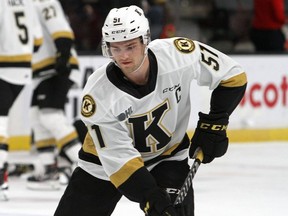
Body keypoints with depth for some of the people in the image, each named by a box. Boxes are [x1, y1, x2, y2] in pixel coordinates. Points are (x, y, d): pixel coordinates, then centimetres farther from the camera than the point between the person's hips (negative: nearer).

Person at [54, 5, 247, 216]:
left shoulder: (179, 54, -27)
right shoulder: (98, 94, -29)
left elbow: (232, 75, -11)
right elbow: (118, 158, -28)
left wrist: (214, 123, -16)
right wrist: (152, 198, -37)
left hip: (167, 155, 0)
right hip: (106, 160, 0)